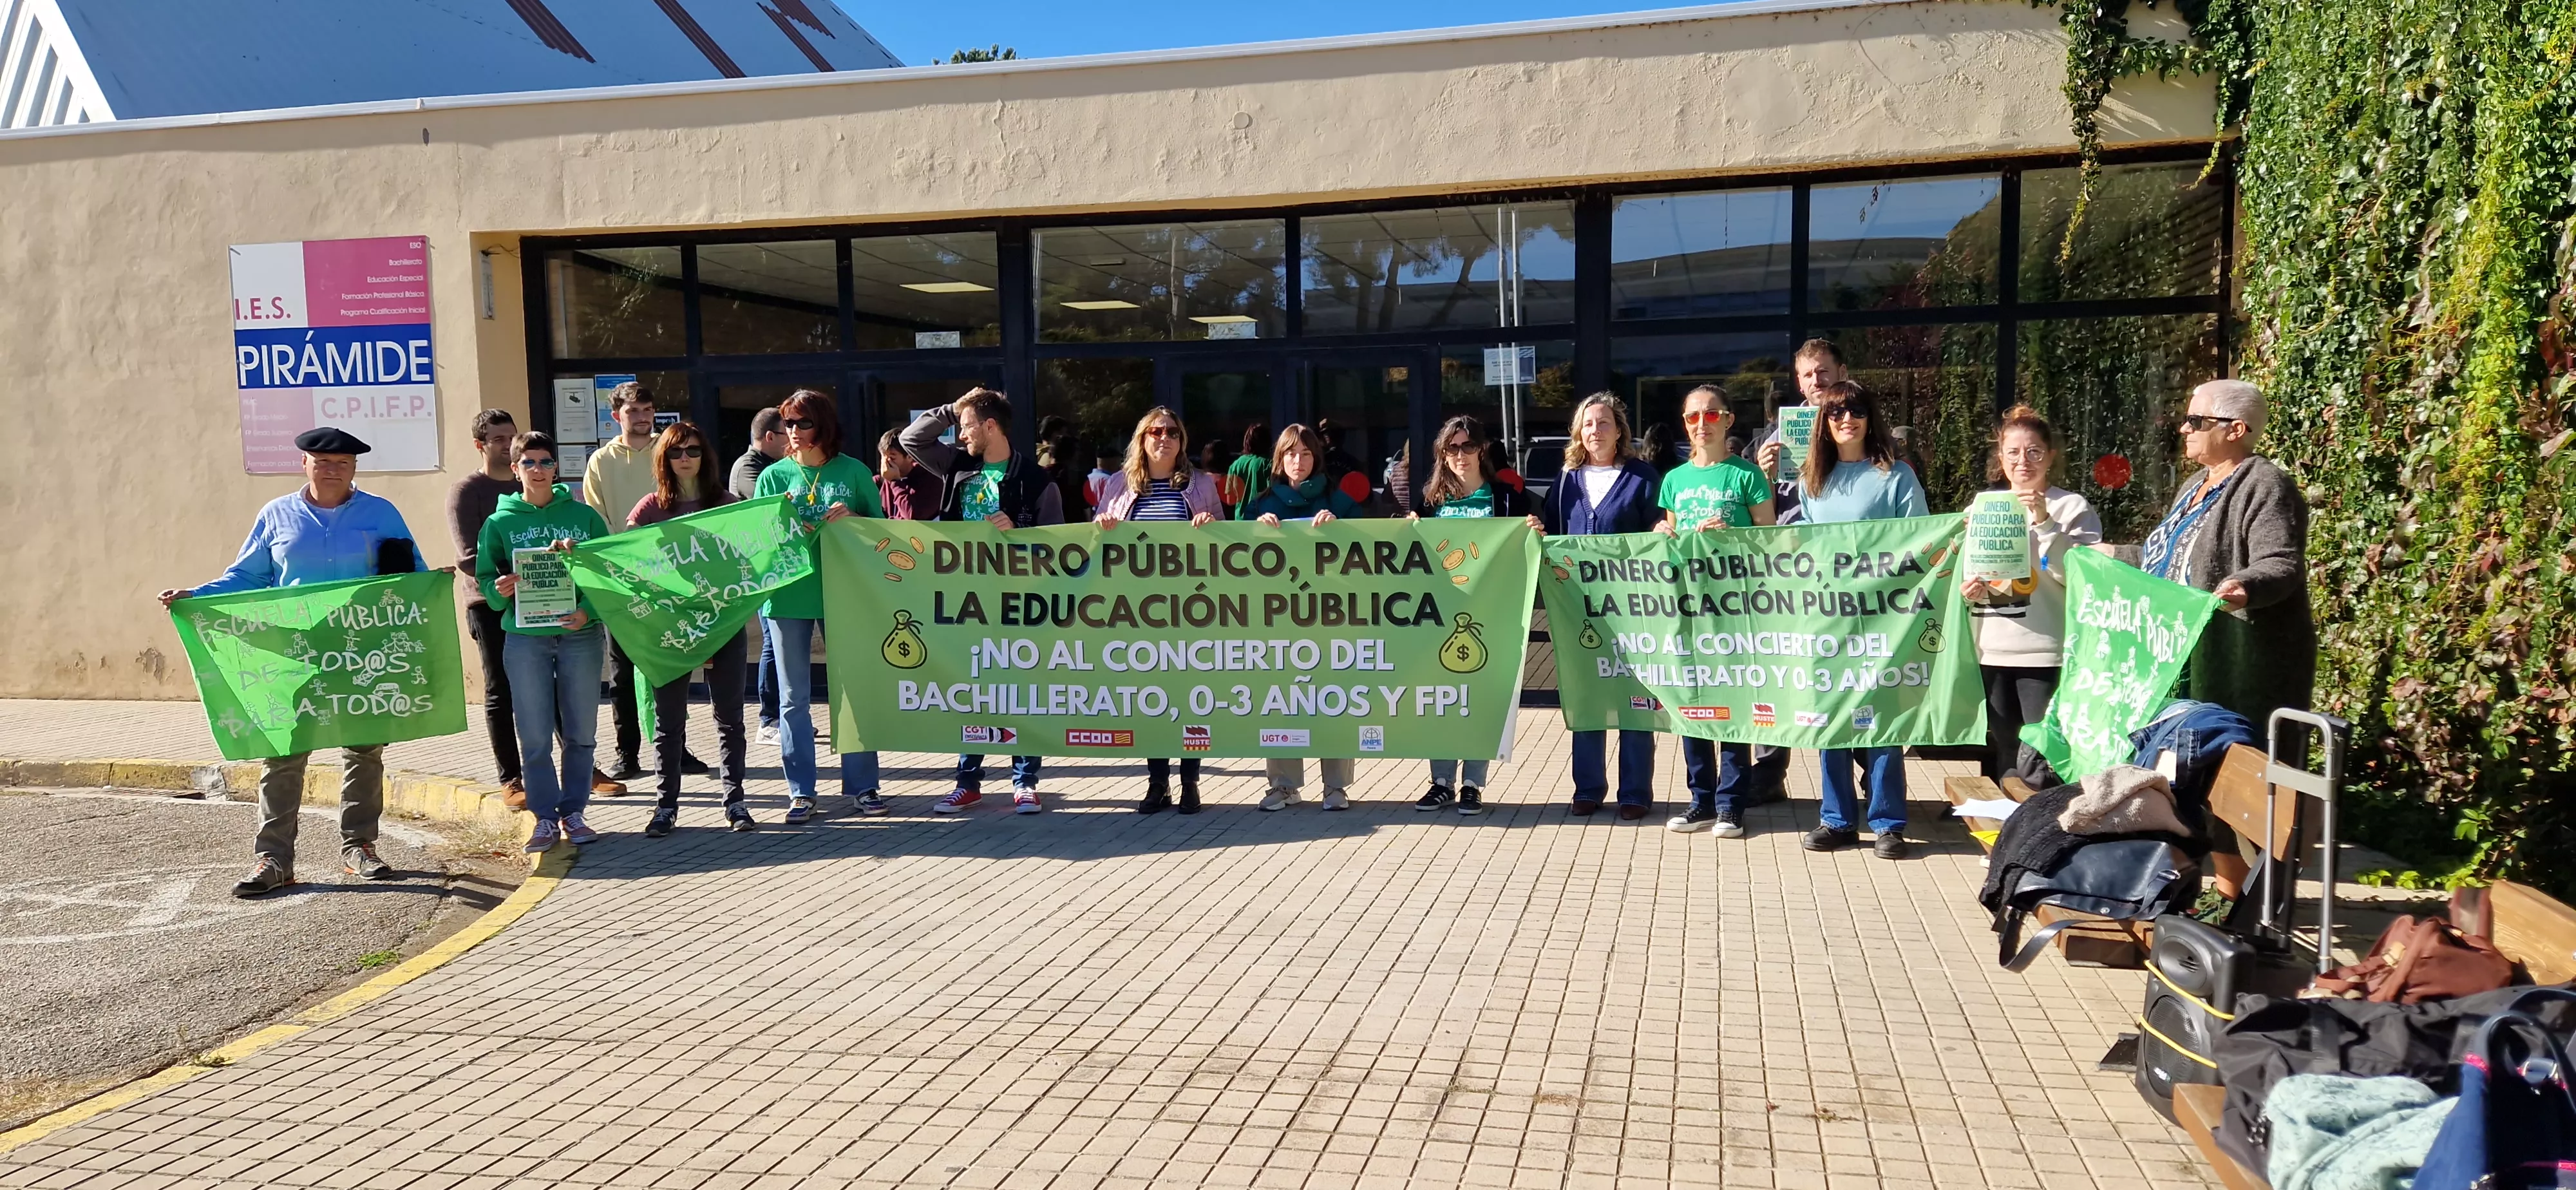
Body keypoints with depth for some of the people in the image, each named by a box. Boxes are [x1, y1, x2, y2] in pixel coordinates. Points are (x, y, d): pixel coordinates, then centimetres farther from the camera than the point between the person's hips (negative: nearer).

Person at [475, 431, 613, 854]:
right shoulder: (499, 523, 6)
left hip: (580, 635, 0)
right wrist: (499, 591, -16)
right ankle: (545, 817, 11)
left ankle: (574, 812, 18)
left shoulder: (585, 517, 5)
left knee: (581, 732, 6)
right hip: (525, 639, 0)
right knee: (535, 736, 0)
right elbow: (487, 580, 6)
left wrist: (589, 610, -13)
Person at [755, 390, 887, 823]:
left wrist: (854, 518, -12)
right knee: (794, 698, 5)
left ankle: (862, 786, 13)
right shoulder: (774, 476, 6)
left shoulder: (854, 472, 3)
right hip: (787, 595, 1)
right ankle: (802, 792, 12)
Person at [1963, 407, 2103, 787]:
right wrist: (1967, 587, 0)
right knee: (2002, 759, 14)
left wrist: (2044, 522, -19)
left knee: (2044, 759, -7)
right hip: (1991, 652, 5)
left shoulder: (2074, 508, -2)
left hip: (2046, 652, -5)